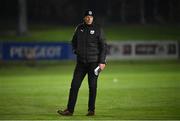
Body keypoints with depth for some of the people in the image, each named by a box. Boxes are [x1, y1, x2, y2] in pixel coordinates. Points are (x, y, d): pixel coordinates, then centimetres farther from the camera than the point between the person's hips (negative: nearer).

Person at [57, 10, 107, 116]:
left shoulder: (98, 29, -3)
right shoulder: (79, 28, 8)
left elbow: (103, 46, -4)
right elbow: (74, 41, 25)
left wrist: (102, 62, -12)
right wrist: (75, 50, 7)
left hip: (93, 62, -3)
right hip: (81, 62, 3)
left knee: (92, 86, 1)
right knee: (74, 85, -3)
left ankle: (91, 110, 10)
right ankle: (70, 110, -2)